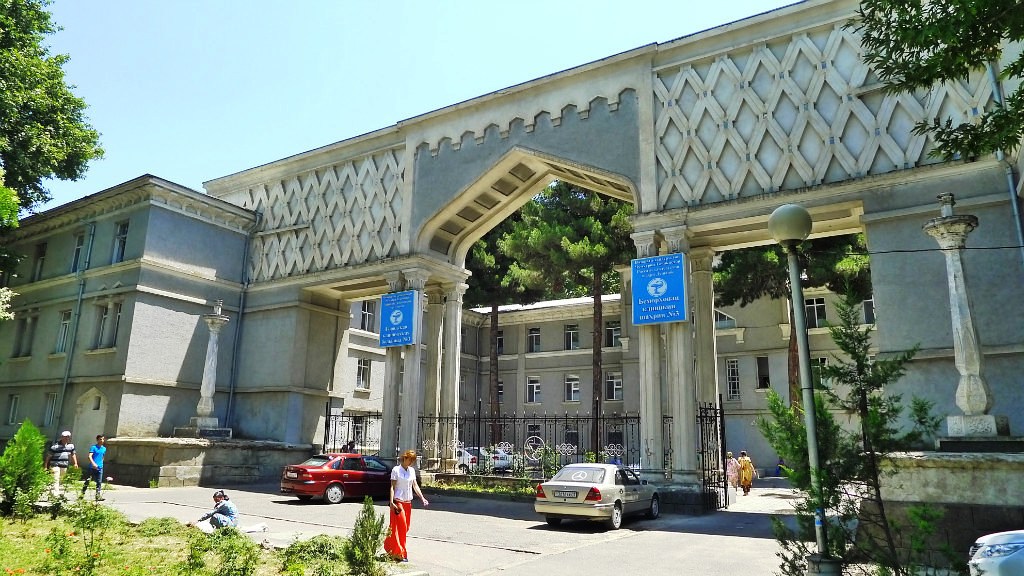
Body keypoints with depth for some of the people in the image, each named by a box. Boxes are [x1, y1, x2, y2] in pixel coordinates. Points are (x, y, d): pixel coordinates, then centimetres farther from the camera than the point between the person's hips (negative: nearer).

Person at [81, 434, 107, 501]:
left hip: (100, 468, 4)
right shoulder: (94, 447, -6)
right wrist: (93, 463, -30)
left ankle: (98, 496, -1)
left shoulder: (104, 449, 11)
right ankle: (82, 494, 19)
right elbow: (90, 456, -17)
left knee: (99, 482, 0)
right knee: (87, 481, 5)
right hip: (92, 467, -4)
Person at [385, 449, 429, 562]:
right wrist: (391, 502, -16)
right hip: (398, 501, -6)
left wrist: (422, 498, 1)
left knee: (406, 527, 9)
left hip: (408, 502, 7)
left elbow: (415, 485, 11)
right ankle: (400, 553, 3)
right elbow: (392, 487, -9)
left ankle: (390, 547, 23)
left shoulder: (412, 470, 10)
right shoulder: (396, 470, -8)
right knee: (400, 527, -5)